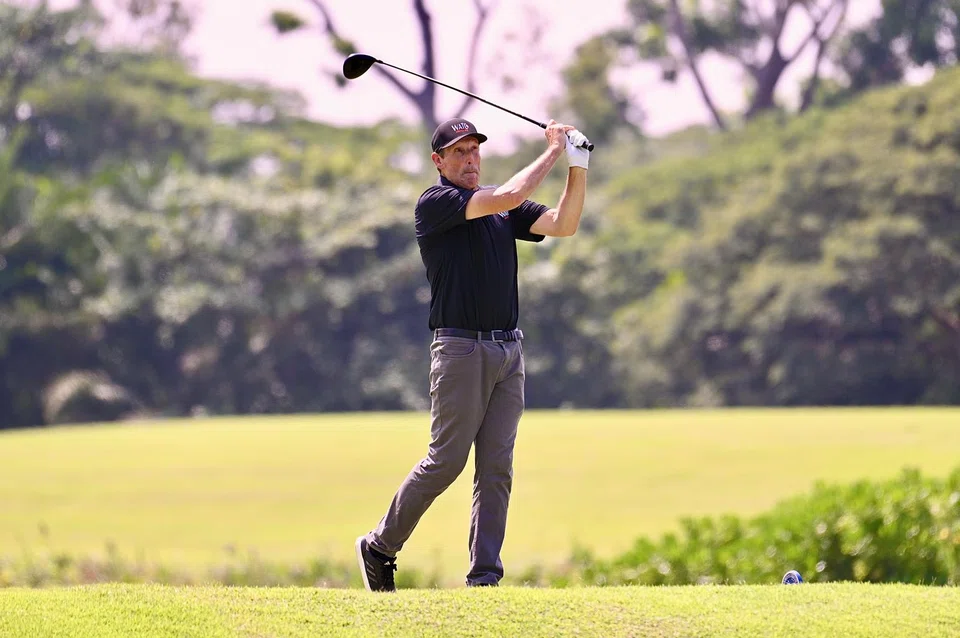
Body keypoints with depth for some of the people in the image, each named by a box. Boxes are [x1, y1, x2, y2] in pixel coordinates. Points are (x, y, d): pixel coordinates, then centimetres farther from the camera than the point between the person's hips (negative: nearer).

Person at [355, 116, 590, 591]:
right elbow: (508, 197, -19)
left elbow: (562, 224, 3)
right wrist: (553, 151, -9)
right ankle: (380, 547, 9)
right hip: (461, 349, -6)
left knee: (497, 467, 1)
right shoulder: (435, 203, -6)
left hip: (509, 350, 6)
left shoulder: (502, 208, 16)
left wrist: (578, 167, -9)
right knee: (446, 460, -6)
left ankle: (484, 575, 2)